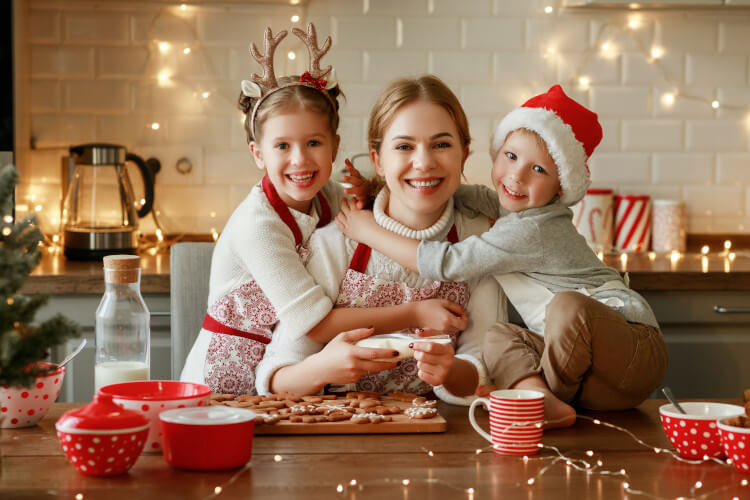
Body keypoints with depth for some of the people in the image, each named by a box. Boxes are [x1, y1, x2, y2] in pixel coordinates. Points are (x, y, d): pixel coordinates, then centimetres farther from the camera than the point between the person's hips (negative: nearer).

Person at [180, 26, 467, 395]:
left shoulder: (326, 196, -1)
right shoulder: (257, 225, -22)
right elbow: (315, 323, -24)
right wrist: (413, 315, -24)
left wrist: (367, 196, -6)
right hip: (228, 378, -7)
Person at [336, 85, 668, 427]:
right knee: (498, 339, -8)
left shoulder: (530, 231, -19)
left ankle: (551, 394, -14)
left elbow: (446, 263, -18)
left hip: (637, 350, -9)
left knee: (569, 306, -35)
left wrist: (369, 231, -8)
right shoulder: (511, 207, 8)